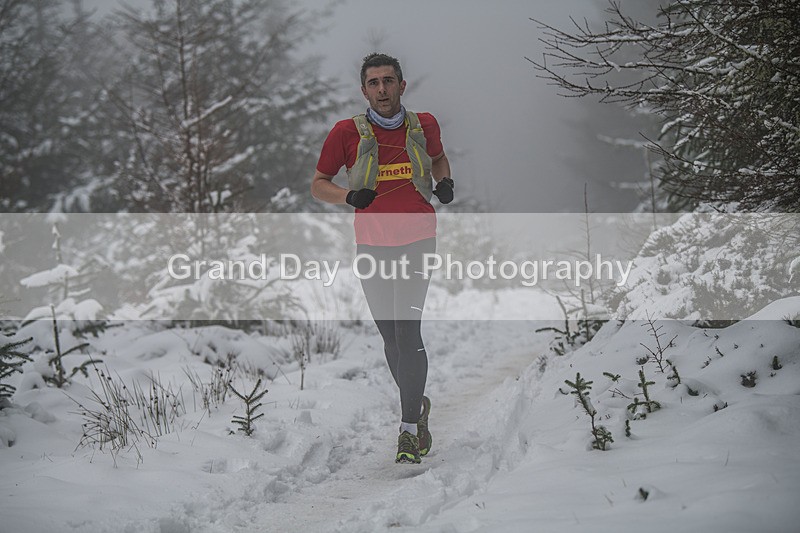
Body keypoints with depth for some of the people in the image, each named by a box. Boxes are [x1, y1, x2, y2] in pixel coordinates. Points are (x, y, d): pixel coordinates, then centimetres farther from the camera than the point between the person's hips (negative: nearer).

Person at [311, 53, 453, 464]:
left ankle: (408, 429, -10)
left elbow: (438, 157, 24)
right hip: (372, 245, 1)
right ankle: (418, 405, 31)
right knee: (390, 336, 8)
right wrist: (348, 196, -15)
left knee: (407, 330, -14)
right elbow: (318, 184, 5)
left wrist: (444, 182, 3)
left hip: (418, 243, -1)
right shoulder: (348, 132, -3)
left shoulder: (424, 126, 2)